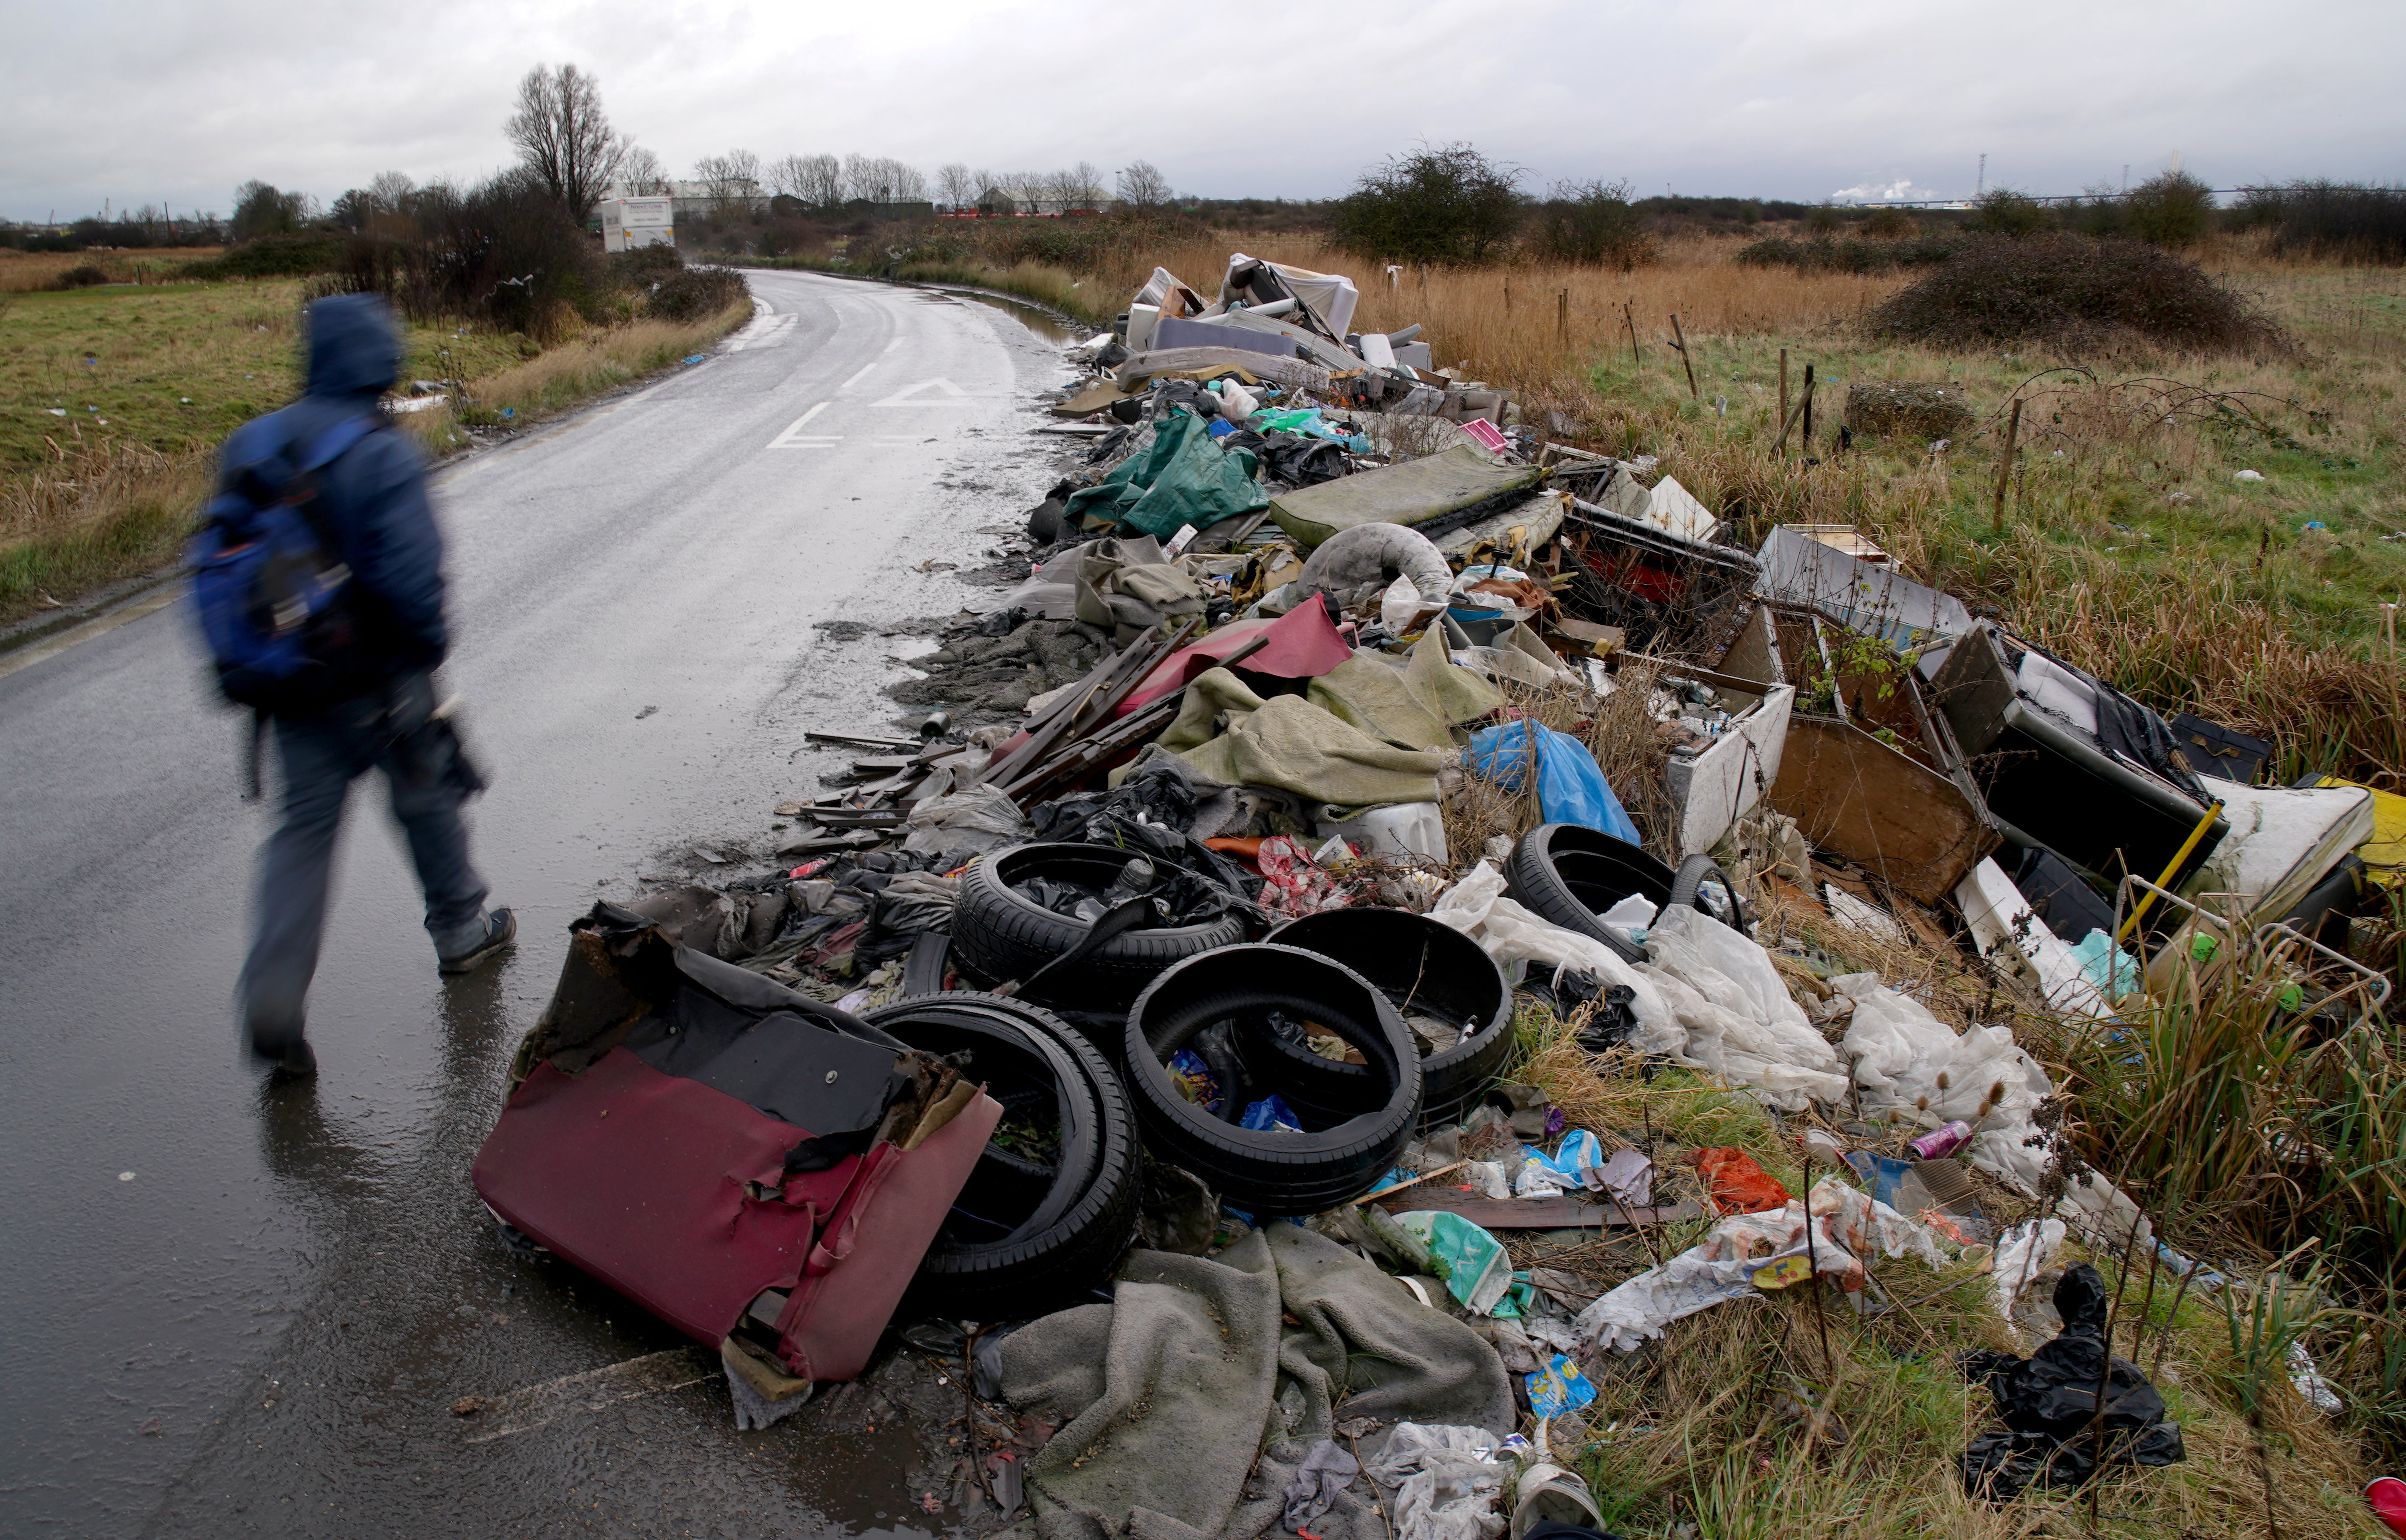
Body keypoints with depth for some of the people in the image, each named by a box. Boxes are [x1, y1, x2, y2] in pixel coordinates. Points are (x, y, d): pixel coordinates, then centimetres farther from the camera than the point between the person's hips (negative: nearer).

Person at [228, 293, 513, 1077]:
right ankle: (462, 930, 35)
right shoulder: (382, 455, -18)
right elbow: (412, 573, -23)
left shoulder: (251, 445, 4)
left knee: (305, 824, 9)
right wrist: (430, 646, -5)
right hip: (380, 677, -5)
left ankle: (273, 996, 1)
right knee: (427, 803, 15)